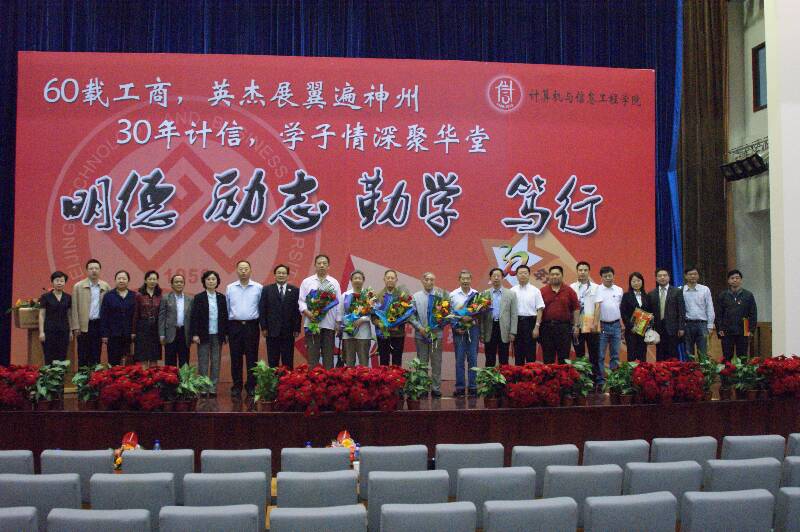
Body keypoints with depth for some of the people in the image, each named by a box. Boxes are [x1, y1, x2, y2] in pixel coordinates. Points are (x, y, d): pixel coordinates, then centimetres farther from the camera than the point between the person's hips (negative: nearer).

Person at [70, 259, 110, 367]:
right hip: (84, 325, -2)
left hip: (99, 324, 2)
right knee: (83, 356, 3)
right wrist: (76, 327, -6)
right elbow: (74, 308, -1)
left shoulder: (106, 287, 5)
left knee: (96, 354, 7)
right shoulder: (78, 286, 1)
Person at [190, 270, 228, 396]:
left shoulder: (221, 298, 6)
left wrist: (226, 334, 4)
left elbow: (225, 316, 7)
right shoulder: (198, 298, -1)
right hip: (203, 335, -2)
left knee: (216, 362, 5)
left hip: (217, 335, 2)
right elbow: (193, 317, -4)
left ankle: (213, 388, 11)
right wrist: (194, 334, -10)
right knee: (203, 363, 4)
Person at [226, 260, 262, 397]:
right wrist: (225, 329, 4)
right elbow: (226, 309, 8)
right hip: (234, 326, 1)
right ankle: (236, 387, 12)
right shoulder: (230, 288, 7)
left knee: (252, 358, 1)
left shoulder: (258, 288, 3)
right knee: (235, 358, 4)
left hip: (251, 326, -1)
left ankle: (251, 386, 9)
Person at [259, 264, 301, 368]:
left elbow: (297, 310, 2)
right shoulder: (267, 289, 6)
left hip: (288, 331, 0)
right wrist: (264, 327, -4)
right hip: (272, 330, 0)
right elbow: (262, 309, 3)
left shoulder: (294, 290, 5)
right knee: (273, 361, 4)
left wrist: (297, 329, -3)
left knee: (288, 361, 3)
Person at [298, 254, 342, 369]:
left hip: (329, 324, 1)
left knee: (328, 354, 4)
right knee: (312, 354, -1)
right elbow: (301, 301, 4)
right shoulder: (306, 282, 8)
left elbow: (339, 303, 9)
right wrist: (308, 313, -15)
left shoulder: (334, 282, 10)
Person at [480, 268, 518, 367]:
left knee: (504, 361, 4)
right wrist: (481, 333, 0)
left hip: (504, 330, 0)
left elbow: (514, 315, 3)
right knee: (489, 361, 6)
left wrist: (512, 332, -4)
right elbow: (481, 315, 4)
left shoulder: (511, 294, 5)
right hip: (489, 330, 1)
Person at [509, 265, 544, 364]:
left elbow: (539, 310, -1)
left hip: (530, 322, -2)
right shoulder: (512, 291, 5)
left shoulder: (535, 291, 0)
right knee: (518, 353, 8)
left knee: (530, 352, 1)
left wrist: (536, 327, -9)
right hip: (516, 322, 2)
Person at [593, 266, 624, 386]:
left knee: (615, 355, 9)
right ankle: (600, 380, 5)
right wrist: (597, 323, -26)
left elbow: (619, 308, 15)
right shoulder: (599, 289, -6)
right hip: (603, 325, -4)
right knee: (600, 355, 0)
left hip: (616, 325, 4)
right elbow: (597, 306, -16)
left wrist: (622, 323, 11)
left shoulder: (619, 290, 8)